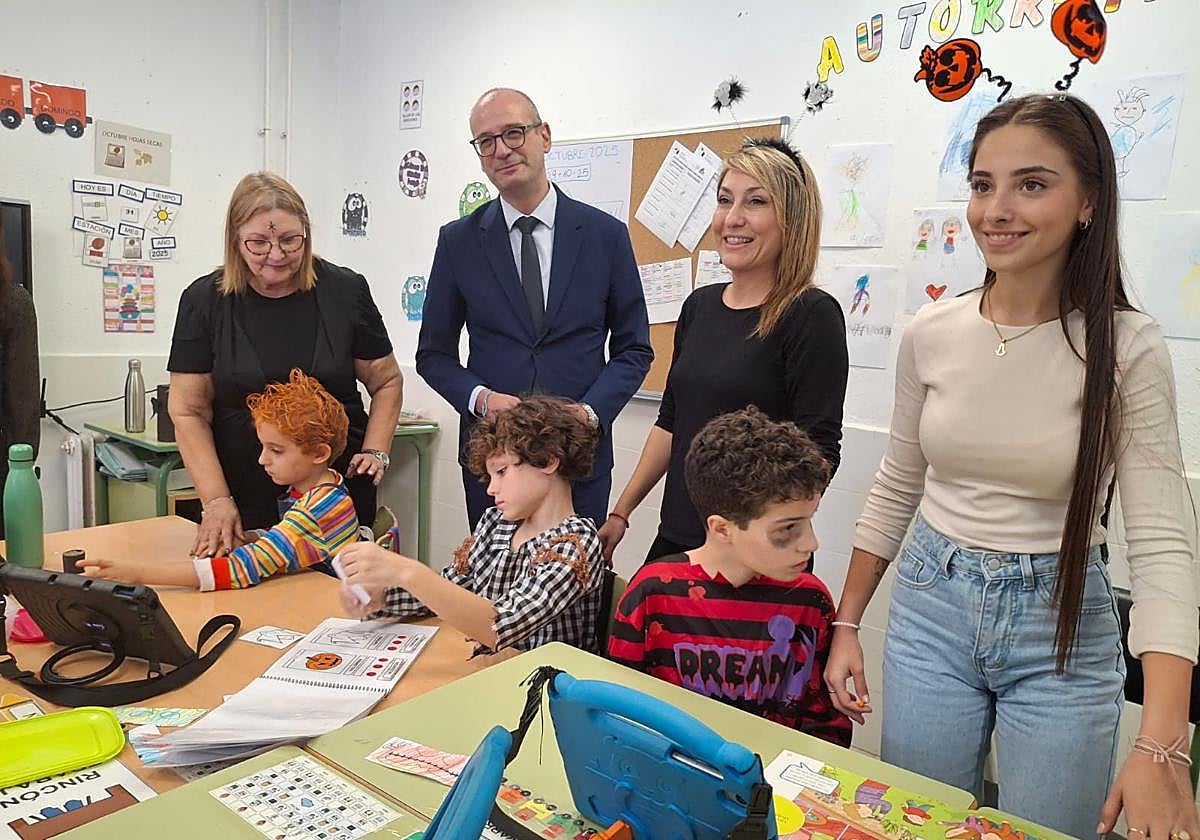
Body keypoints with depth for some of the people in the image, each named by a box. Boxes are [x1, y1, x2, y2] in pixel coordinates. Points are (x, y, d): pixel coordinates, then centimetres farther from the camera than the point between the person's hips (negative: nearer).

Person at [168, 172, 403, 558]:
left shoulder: (345, 290, -1)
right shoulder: (205, 301, -1)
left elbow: (387, 382, 9)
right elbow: (189, 412, 0)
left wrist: (375, 451, -5)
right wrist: (216, 501, -8)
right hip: (245, 500, 0)